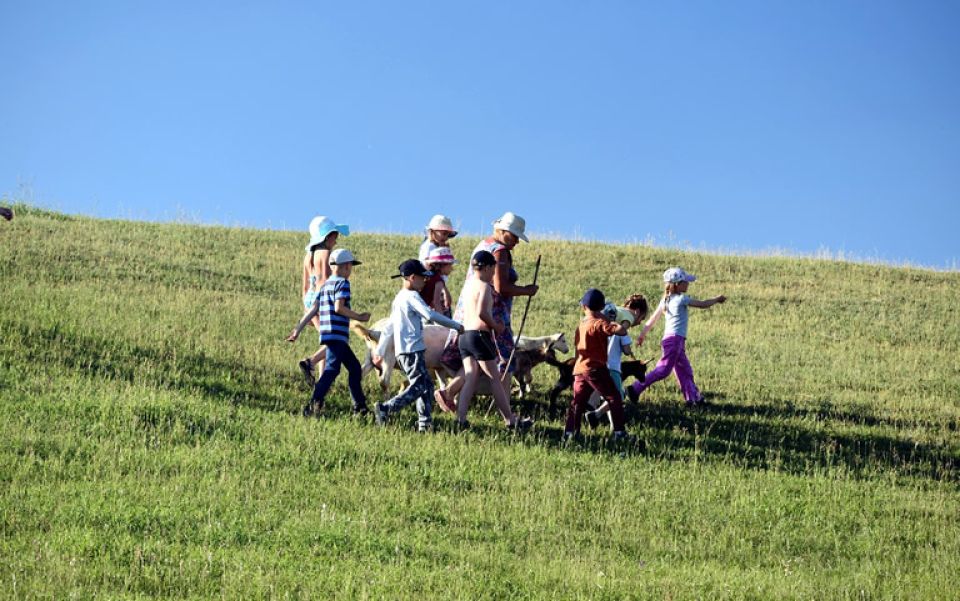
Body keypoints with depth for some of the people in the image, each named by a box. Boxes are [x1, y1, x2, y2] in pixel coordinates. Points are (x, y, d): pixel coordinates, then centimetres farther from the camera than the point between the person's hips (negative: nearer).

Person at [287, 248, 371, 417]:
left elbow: (313, 309, 15)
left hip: (328, 333, 9)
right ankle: (314, 404, -30)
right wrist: (360, 317, -9)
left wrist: (298, 329, 14)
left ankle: (360, 408, 18)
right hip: (337, 334, -9)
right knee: (332, 369, -18)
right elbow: (339, 308, -17)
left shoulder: (326, 285, 20)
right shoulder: (342, 283, -5)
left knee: (355, 368, 16)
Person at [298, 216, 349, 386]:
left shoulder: (309, 255, 12)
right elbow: (325, 281, -19)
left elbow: (304, 285, 16)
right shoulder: (326, 253, -12)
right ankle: (310, 362, -21)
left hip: (311, 298, 8)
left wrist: (307, 310, 21)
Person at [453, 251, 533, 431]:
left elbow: (468, 312, 14)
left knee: (470, 379, 5)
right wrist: (495, 326, -9)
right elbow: (481, 312, -24)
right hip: (480, 335, -7)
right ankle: (510, 420, 10)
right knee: (495, 378, 2)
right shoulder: (484, 286, -11)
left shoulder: (468, 285, 14)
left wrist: (492, 322, 10)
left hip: (464, 336, 7)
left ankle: (460, 419, -6)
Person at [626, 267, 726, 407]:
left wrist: (642, 334, 18)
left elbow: (653, 318, 13)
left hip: (669, 338, 9)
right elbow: (703, 305, -6)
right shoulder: (682, 299, -11)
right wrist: (717, 299, 11)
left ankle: (693, 398, 15)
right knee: (663, 370, -10)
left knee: (685, 370, 12)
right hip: (675, 339, -9)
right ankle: (636, 389, -14)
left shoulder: (665, 300, 11)